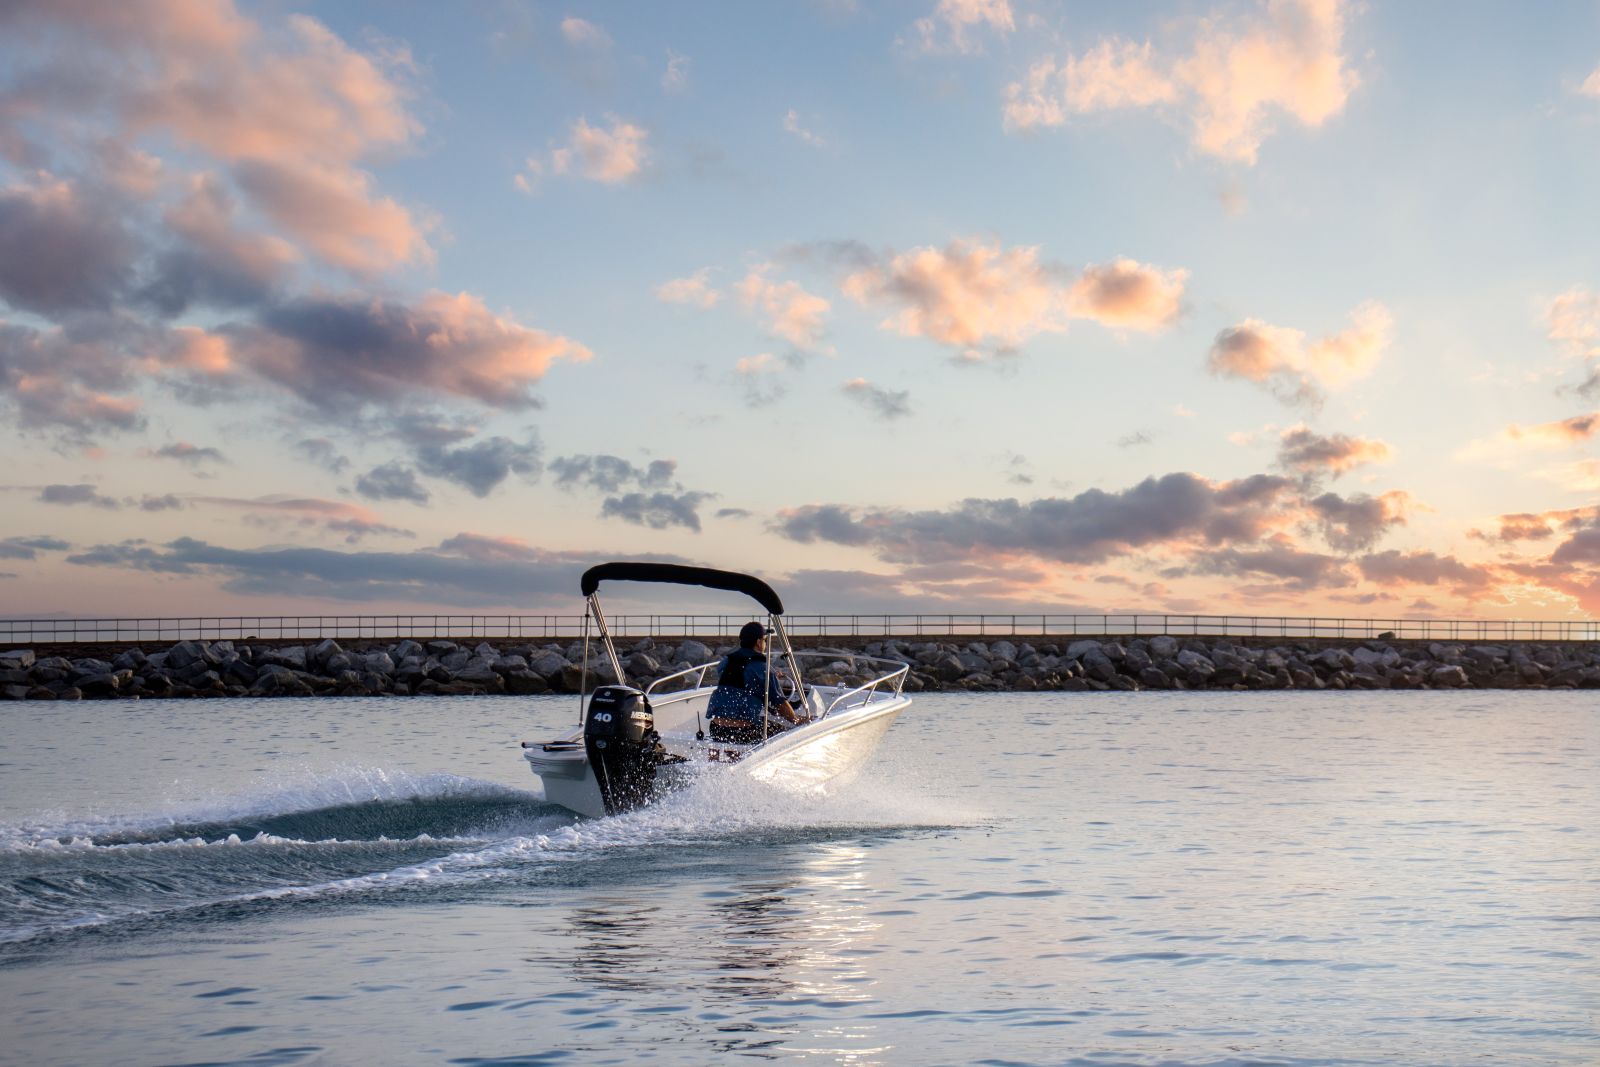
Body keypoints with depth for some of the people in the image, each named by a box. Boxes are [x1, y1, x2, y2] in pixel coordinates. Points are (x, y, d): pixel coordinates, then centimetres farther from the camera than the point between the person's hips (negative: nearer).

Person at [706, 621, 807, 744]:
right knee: (783, 729, 6)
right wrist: (797, 721, 13)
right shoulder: (760, 667, -6)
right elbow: (779, 702, -3)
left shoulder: (726, 662, 14)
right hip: (742, 733, -7)